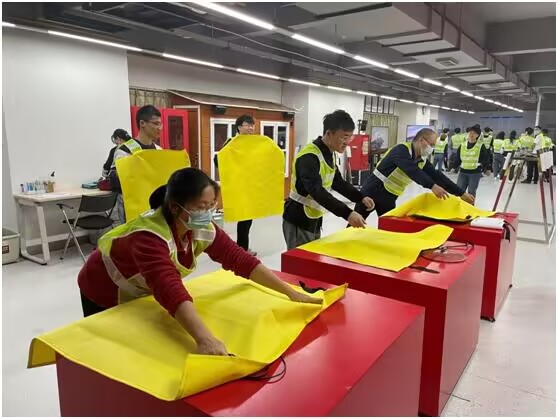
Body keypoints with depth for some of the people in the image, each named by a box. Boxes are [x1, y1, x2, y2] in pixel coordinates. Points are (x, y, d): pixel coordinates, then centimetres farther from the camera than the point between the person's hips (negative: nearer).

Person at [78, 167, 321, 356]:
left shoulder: (202, 230, -22)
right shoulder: (149, 236, -42)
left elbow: (240, 259, -22)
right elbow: (170, 290, -56)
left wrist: (290, 293, -26)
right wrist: (204, 338, -69)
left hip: (141, 296, 6)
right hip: (104, 296, -5)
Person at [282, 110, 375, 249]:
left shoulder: (328, 154, 5)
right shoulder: (309, 156, -24)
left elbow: (338, 183, 14)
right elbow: (317, 191, -35)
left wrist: (361, 198, -1)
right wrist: (347, 213, -42)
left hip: (314, 220, 9)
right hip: (298, 221, -9)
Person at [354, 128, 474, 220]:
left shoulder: (423, 160, 2)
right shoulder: (402, 150, -22)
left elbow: (437, 176, 2)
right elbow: (411, 170, -38)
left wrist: (461, 193, -3)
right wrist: (432, 186, -49)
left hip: (389, 198, 7)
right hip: (373, 191, -7)